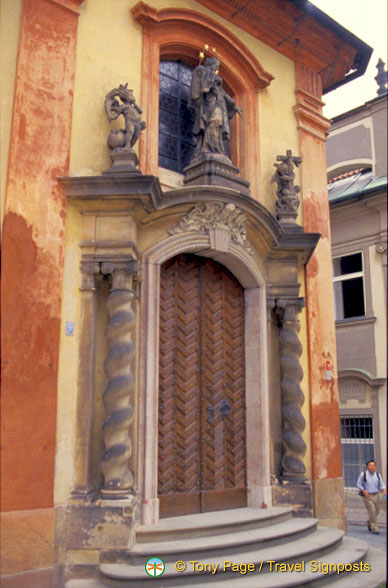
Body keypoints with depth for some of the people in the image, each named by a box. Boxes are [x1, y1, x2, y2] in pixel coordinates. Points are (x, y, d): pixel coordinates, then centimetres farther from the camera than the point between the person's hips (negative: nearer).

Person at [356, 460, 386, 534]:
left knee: (376, 511, 13)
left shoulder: (378, 475, 0)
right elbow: (359, 484, -2)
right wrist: (364, 491, -15)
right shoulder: (363, 474, -10)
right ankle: (374, 528, -2)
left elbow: (381, 485, 3)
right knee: (372, 511, -12)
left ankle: (370, 523, 39)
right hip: (367, 496, -4)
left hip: (376, 495, 4)